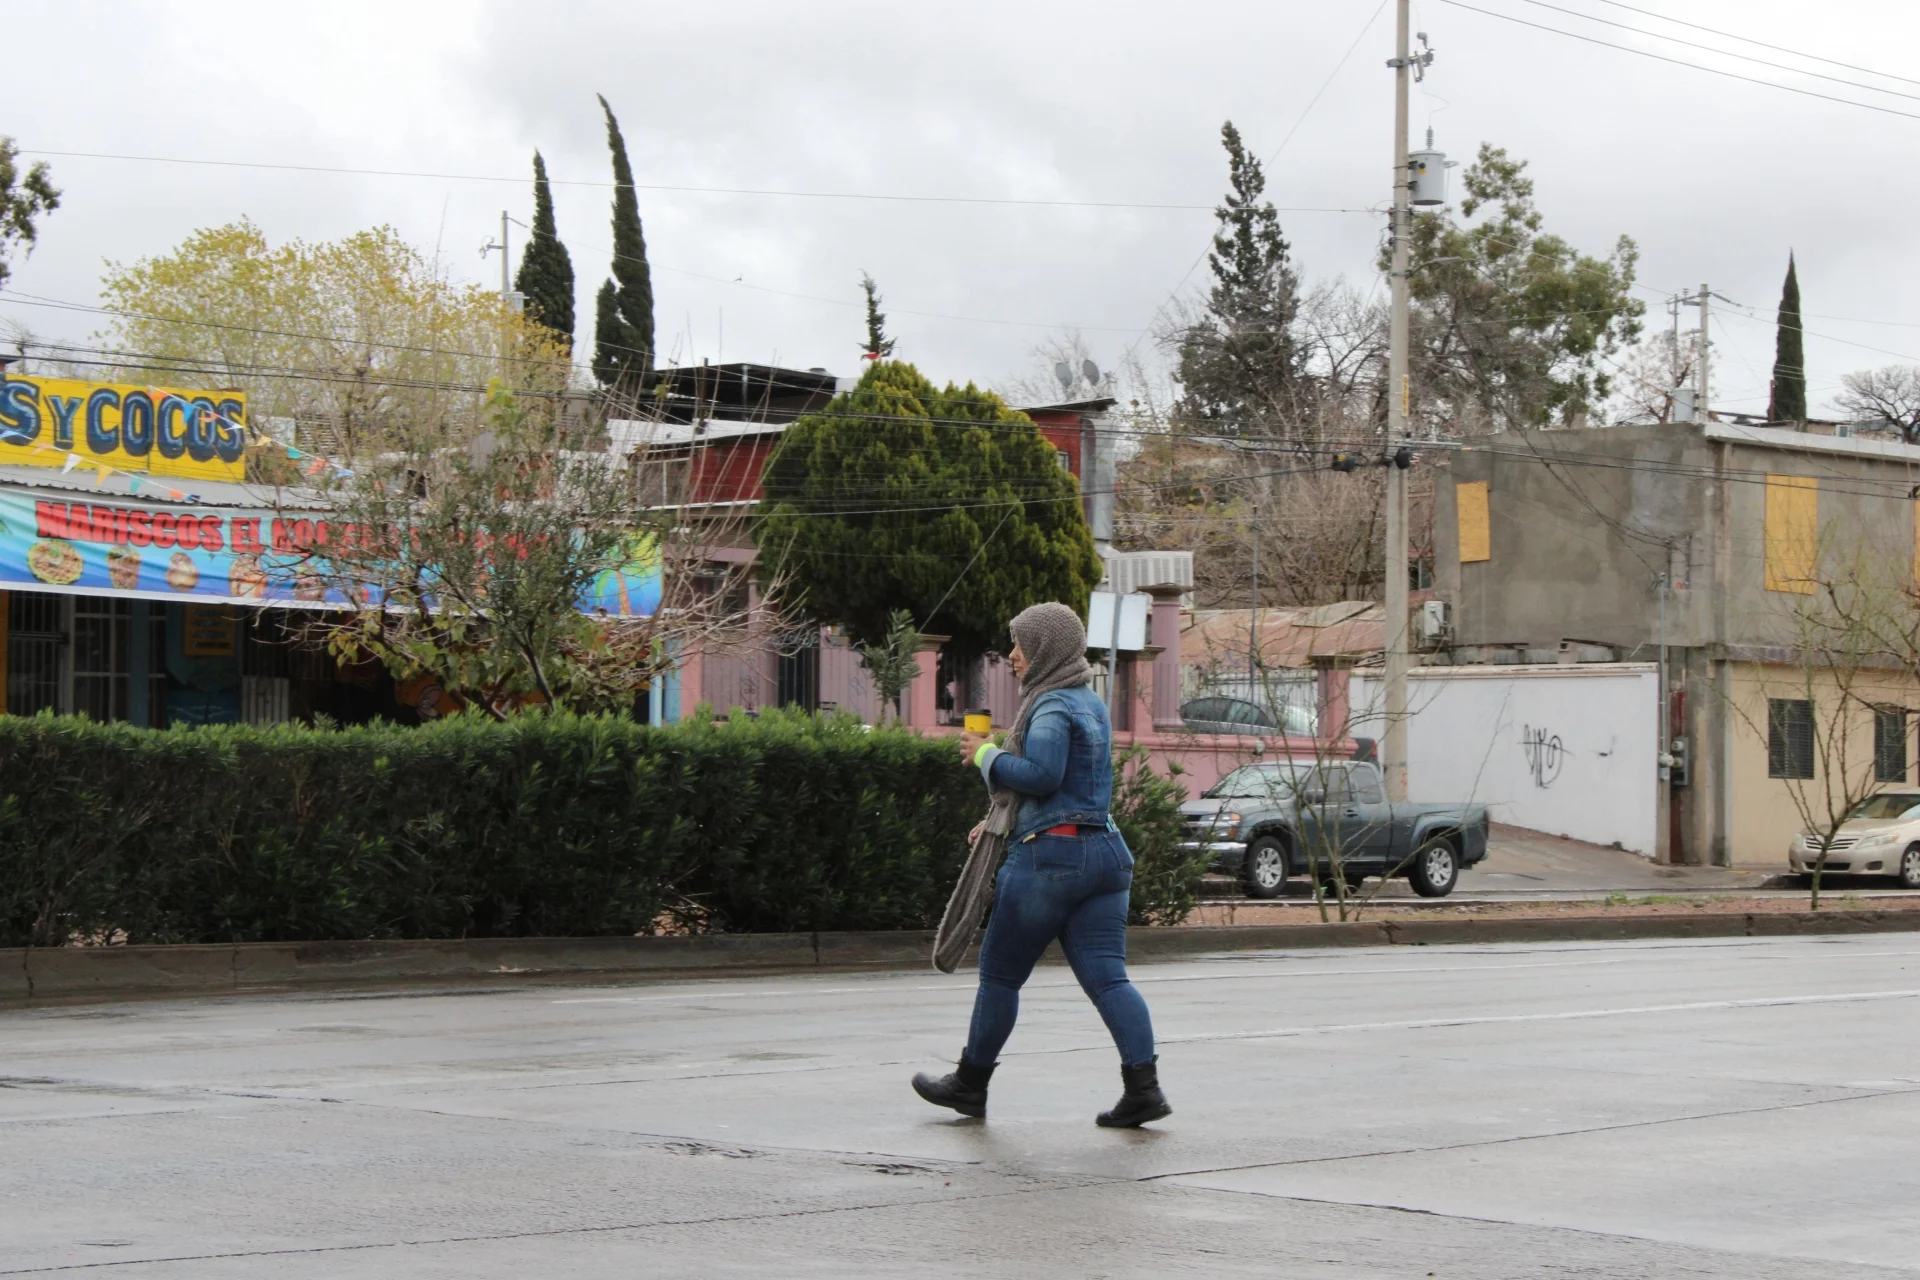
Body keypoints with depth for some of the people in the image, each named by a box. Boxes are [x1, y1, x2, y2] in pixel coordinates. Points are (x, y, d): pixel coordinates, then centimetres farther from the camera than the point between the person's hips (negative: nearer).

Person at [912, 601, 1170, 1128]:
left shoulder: (1052, 707, -11)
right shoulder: (1089, 702, 20)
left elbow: (1041, 774, -25)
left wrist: (987, 756, -10)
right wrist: (1001, 820, 24)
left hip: (1051, 853, -8)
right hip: (1103, 850, 8)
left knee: (1000, 972, 6)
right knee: (1106, 975, 0)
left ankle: (970, 1083, 18)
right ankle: (1143, 1085, -13)